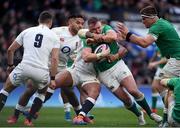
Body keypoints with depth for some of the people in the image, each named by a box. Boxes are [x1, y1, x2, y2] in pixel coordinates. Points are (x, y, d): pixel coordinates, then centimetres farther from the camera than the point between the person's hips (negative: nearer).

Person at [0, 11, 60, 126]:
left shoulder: (27, 31, 17)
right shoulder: (54, 37, 12)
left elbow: (10, 49, 20)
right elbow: (54, 59, 1)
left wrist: (10, 65, 35)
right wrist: (53, 79, 4)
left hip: (24, 67, 0)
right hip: (42, 72, 0)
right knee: (42, 93, 30)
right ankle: (29, 120, 20)